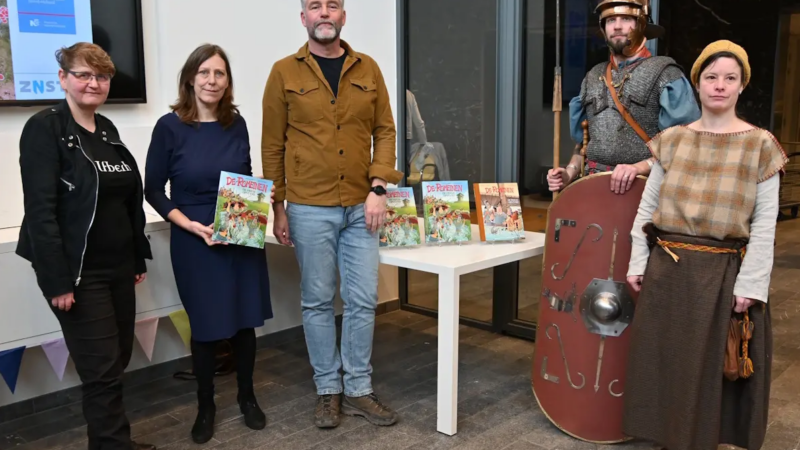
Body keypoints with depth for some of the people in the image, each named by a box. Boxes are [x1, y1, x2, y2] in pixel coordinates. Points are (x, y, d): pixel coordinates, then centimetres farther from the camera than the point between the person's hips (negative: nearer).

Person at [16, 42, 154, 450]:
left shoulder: (108, 129, 11)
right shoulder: (45, 128, -10)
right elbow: (40, 210, -16)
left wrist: (139, 257, 15)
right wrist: (57, 281, -21)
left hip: (118, 268, 7)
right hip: (79, 273, -7)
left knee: (118, 361, 14)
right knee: (102, 371, -2)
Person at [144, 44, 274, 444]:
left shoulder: (237, 124, 3)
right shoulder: (170, 126, -8)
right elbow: (154, 191, -5)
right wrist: (192, 226, -17)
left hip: (242, 239, 3)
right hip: (194, 242, -3)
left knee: (245, 320, 11)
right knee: (206, 325, 7)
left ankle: (247, 396, 32)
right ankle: (205, 405, 28)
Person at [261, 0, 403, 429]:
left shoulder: (367, 69, 7)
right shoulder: (284, 72, 0)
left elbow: (385, 131, 6)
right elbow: (272, 145, 1)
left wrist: (379, 188, -5)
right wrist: (278, 207, -1)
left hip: (361, 207, 2)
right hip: (309, 208, -2)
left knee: (363, 300, 6)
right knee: (318, 301, 7)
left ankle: (359, 389, 21)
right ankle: (328, 389, 22)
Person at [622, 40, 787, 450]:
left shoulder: (760, 145, -3)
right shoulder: (672, 139, 5)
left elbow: (765, 225, -6)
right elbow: (647, 206, 7)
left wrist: (750, 285, -12)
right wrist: (638, 263, 3)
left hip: (724, 274, -3)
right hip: (667, 267, 3)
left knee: (711, 365, 7)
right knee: (667, 361, 11)